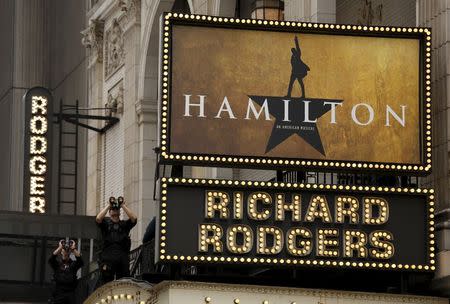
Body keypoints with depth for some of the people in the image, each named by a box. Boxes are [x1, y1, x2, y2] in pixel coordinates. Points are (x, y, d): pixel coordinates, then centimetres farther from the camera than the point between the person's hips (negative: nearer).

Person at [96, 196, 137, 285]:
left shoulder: (124, 224, 14)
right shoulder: (106, 223, 12)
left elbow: (133, 218, -3)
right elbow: (98, 218, -8)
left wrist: (123, 205, -1)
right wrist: (108, 206, -4)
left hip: (123, 257, 2)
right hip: (108, 257, -2)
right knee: (105, 282, -4)